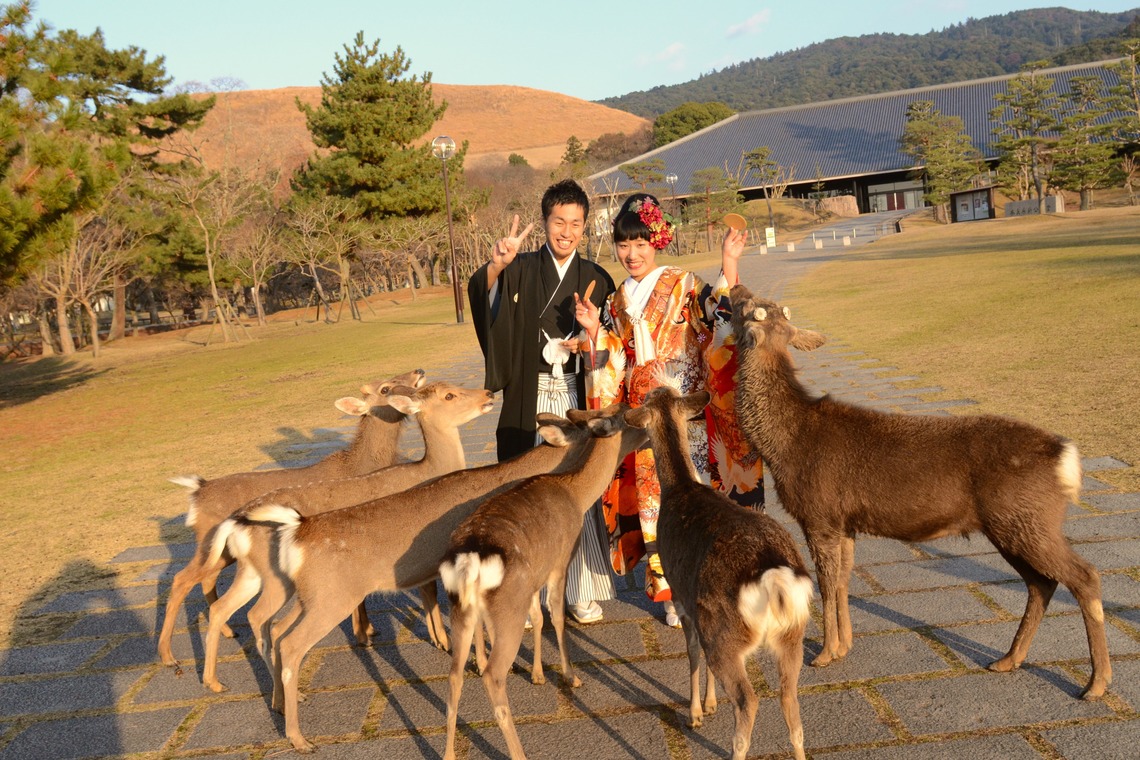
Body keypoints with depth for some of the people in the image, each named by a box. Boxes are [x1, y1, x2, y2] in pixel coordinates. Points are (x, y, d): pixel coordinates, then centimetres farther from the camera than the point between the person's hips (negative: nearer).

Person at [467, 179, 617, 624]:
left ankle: (583, 593, 16)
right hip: (528, 400, -1)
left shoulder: (596, 280, 7)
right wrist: (496, 264, -38)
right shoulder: (521, 270, 3)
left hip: (576, 399, 1)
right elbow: (481, 291, -18)